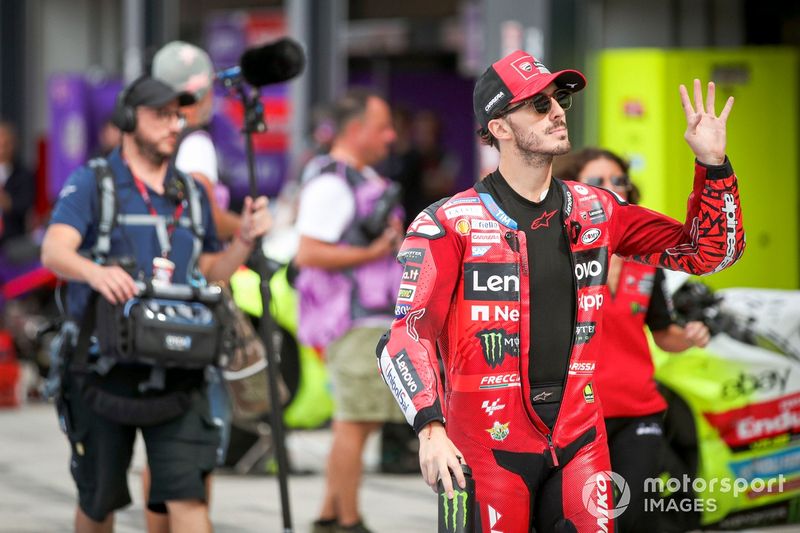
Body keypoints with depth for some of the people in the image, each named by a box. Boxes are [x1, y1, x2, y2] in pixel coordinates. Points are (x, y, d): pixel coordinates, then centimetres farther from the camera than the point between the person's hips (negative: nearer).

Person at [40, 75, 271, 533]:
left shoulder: (192, 194, 14)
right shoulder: (90, 184, -2)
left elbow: (211, 275, 20)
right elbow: (54, 251, -19)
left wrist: (245, 241, 1)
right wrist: (95, 272, -41)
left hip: (175, 372, 3)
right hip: (105, 369, -2)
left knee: (188, 495, -10)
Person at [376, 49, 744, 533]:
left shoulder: (595, 211, 8)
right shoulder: (451, 224, -7)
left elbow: (707, 253, 12)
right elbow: (407, 334, -11)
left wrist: (713, 164, -1)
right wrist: (430, 429, -24)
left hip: (578, 434, 4)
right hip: (488, 442, -4)